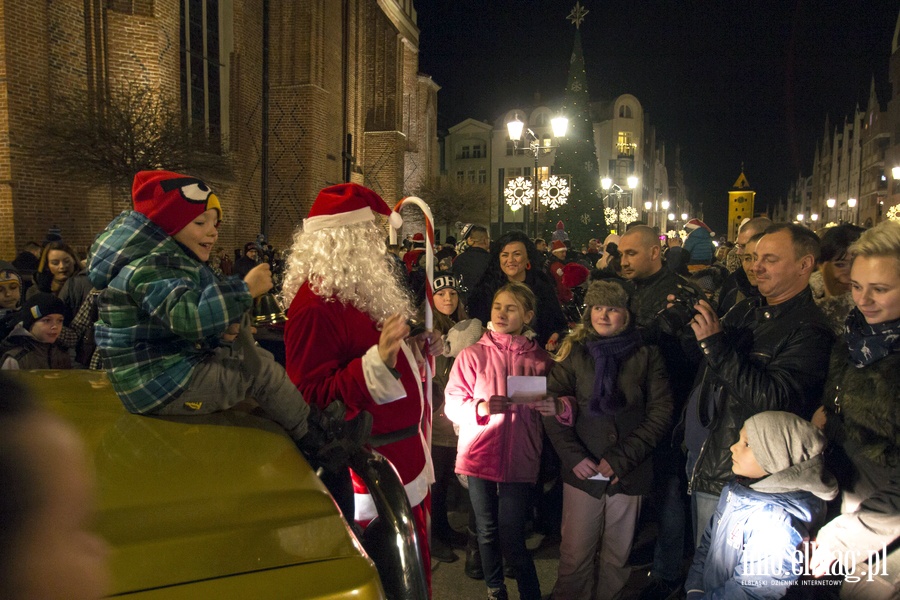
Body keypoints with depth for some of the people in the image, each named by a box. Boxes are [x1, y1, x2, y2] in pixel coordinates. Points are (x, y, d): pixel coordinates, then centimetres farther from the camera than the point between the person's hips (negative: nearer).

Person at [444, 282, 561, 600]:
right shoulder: (472, 355, 1)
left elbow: (550, 407, 11)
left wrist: (552, 406, -12)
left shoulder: (540, 359, 4)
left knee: (512, 538, -2)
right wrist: (481, 407, -22)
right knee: (487, 531, 13)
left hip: (519, 458, -1)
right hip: (479, 455, 1)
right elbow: (452, 404, -4)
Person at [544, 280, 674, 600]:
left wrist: (622, 458, -11)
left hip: (629, 474, 0)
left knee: (618, 555, 13)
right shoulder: (574, 352, 3)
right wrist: (573, 455, -13)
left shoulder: (646, 356, 2)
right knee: (575, 555, 4)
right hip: (583, 471, 0)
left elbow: (661, 412, -3)